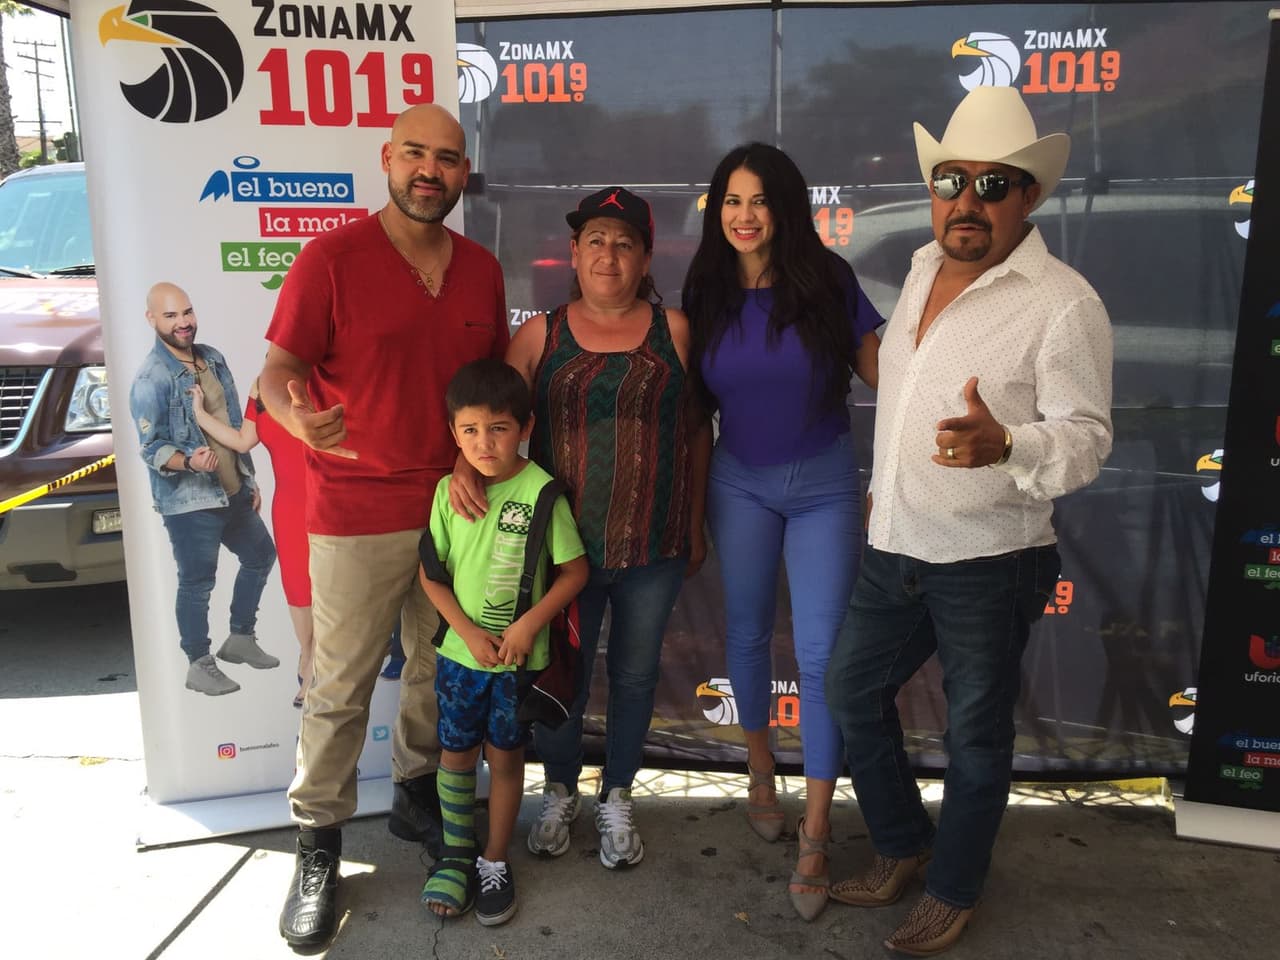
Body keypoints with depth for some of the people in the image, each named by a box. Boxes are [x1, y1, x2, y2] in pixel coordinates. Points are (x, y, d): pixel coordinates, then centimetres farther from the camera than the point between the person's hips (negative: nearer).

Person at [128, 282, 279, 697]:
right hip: (188, 501, -8)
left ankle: (240, 638, 36)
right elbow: (151, 449, -16)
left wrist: (249, 479, 15)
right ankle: (199, 665, 20)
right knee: (197, 584, 2)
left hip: (233, 491, 8)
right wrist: (188, 462, -36)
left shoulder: (213, 358, 7)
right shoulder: (150, 379, -15)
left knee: (261, 555, 19)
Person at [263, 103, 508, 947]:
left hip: (454, 507, 5)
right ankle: (318, 846, 20)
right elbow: (277, 372, -10)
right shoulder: (332, 258, -8)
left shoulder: (482, 270, 7)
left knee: (440, 671, 15)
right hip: (358, 516, -4)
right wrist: (301, 419, -32)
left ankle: (417, 795, 37)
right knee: (341, 687, 3)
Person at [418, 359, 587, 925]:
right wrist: (470, 633, -11)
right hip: (460, 650, 3)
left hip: (520, 656, -2)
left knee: (505, 756, 12)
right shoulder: (449, 491, -6)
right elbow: (431, 572, -1)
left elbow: (575, 570, -10)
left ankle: (495, 862, 30)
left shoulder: (540, 490, -15)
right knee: (456, 752, 14)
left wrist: (529, 624, -17)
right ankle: (456, 853, 35)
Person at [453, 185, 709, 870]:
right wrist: (465, 462, -22)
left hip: (654, 546, 0)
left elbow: (696, 430, 5)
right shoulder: (543, 333, 2)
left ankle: (616, 798, 37)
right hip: (565, 544, 0)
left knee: (634, 675, 15)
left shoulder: (672, 330, 1)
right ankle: (559, 791, 39)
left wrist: (695, 523, 6)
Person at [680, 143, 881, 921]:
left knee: (822, 653, -2)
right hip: (739, 484, 2)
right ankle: (761, 768, 40)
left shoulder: (828, 281, -9)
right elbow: (696, 402, 4)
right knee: (748, 633, 15)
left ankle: (816, 834, 11)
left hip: (825, 483, -2)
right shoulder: (707, 293, -2)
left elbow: (884, 380, -6)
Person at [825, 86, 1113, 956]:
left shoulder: (1062, 302, -15)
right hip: (895, 548, 7)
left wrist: (1004, 445, -37)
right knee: (852, 691, 17)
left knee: (976, 734, 10)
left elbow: (1087, 436, -16)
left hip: (991, 563, -7)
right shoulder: (923, 268, 7)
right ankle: (902, 844, 40)